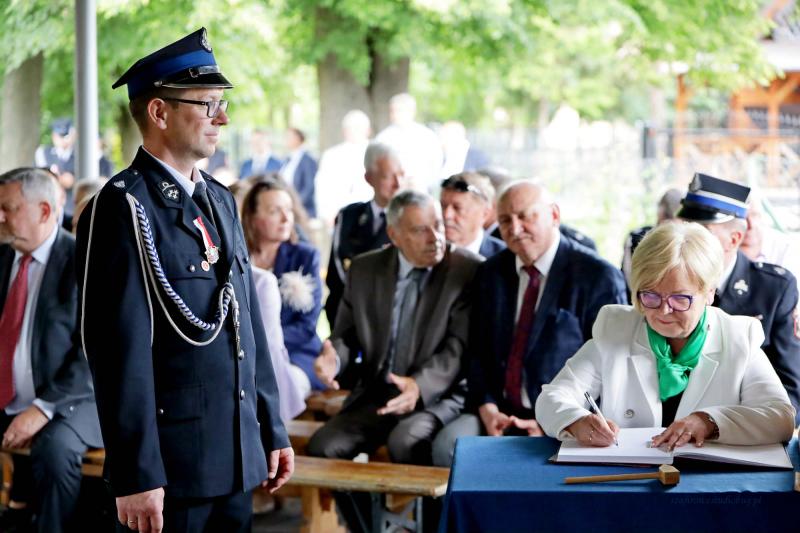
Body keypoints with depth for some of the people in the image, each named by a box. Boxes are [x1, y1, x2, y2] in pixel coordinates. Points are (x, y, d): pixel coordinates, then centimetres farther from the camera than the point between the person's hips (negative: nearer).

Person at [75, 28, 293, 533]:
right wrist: (136, 477, -18)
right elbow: (121, 352, -16)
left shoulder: (222, 201, 14)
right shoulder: (123, 208, -12)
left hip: (239, 459, 7)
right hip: (171, 466, -7)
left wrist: (273, 431, 15)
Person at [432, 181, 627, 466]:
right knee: (448, 443, -22)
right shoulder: (491, 274, 13)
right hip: (500, 413, 5)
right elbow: (477, 353, 13)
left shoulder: (599, 277, -5)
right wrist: (488, 409, -6)